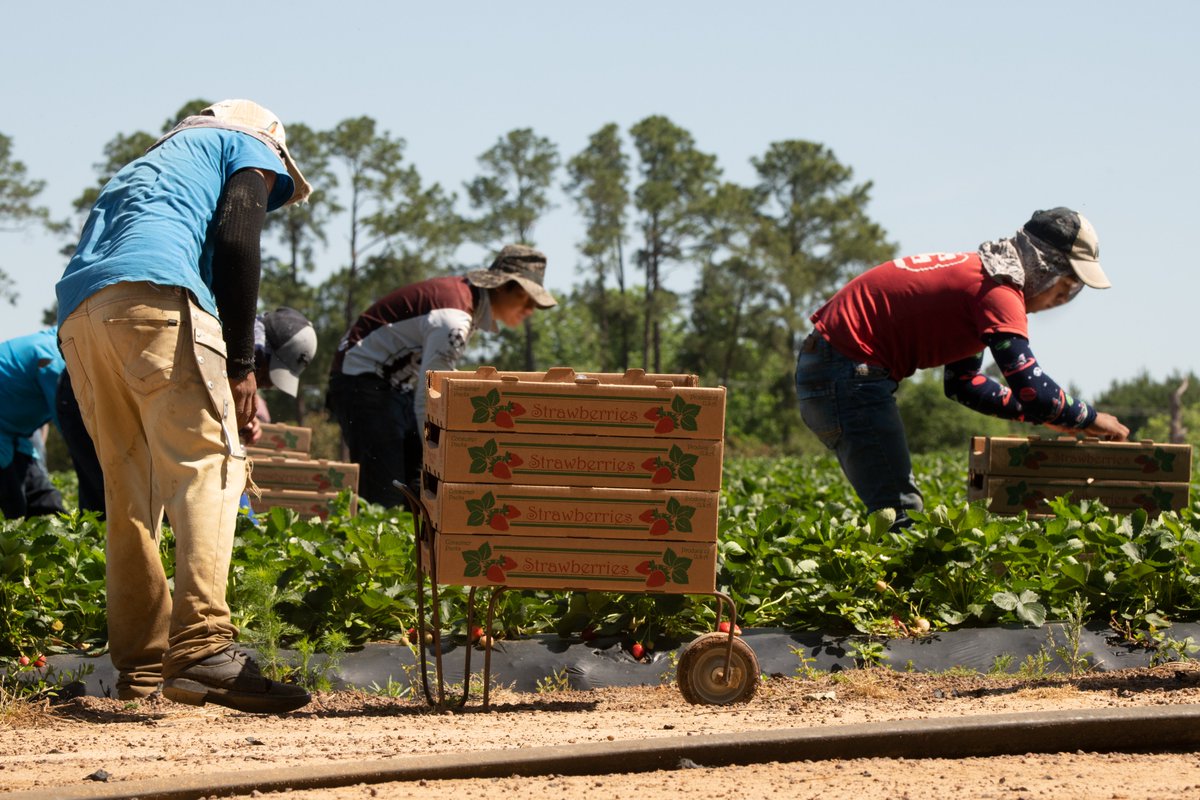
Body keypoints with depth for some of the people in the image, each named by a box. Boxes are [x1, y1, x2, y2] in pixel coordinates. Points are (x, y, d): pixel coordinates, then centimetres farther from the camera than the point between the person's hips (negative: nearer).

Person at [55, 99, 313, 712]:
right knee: (208, 465, -14)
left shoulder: (145, 165, 42)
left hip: (77, 312, 7)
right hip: (153, 293, -7)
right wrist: (239, 363, -1)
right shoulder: (252, 146, 23)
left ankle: (140, 664, 13)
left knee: (128, 493, 13)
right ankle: (203, 650, -30)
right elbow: (237, 241, 3)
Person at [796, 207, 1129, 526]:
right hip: (850, 372, -11)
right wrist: (1092, 420, -7)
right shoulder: (999, 291, -17)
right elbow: (1031, 389, -24)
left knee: (894, 508, 14)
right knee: (901, 511, -13)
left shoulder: (977, 272, 15)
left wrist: (1043, 414, 13)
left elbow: (963, 383, 20)